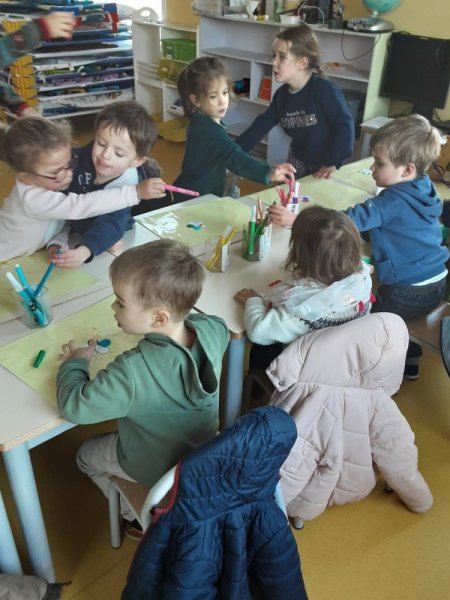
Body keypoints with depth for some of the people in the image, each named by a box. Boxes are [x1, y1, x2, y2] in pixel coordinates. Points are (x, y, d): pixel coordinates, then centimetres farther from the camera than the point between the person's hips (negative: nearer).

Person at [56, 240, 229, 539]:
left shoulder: (132, 371, -41)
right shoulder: (212, 329, -25)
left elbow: (74, 407, -27)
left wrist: (74, 363, -11)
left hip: (157, 469, -5)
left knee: (88, 456, 23)